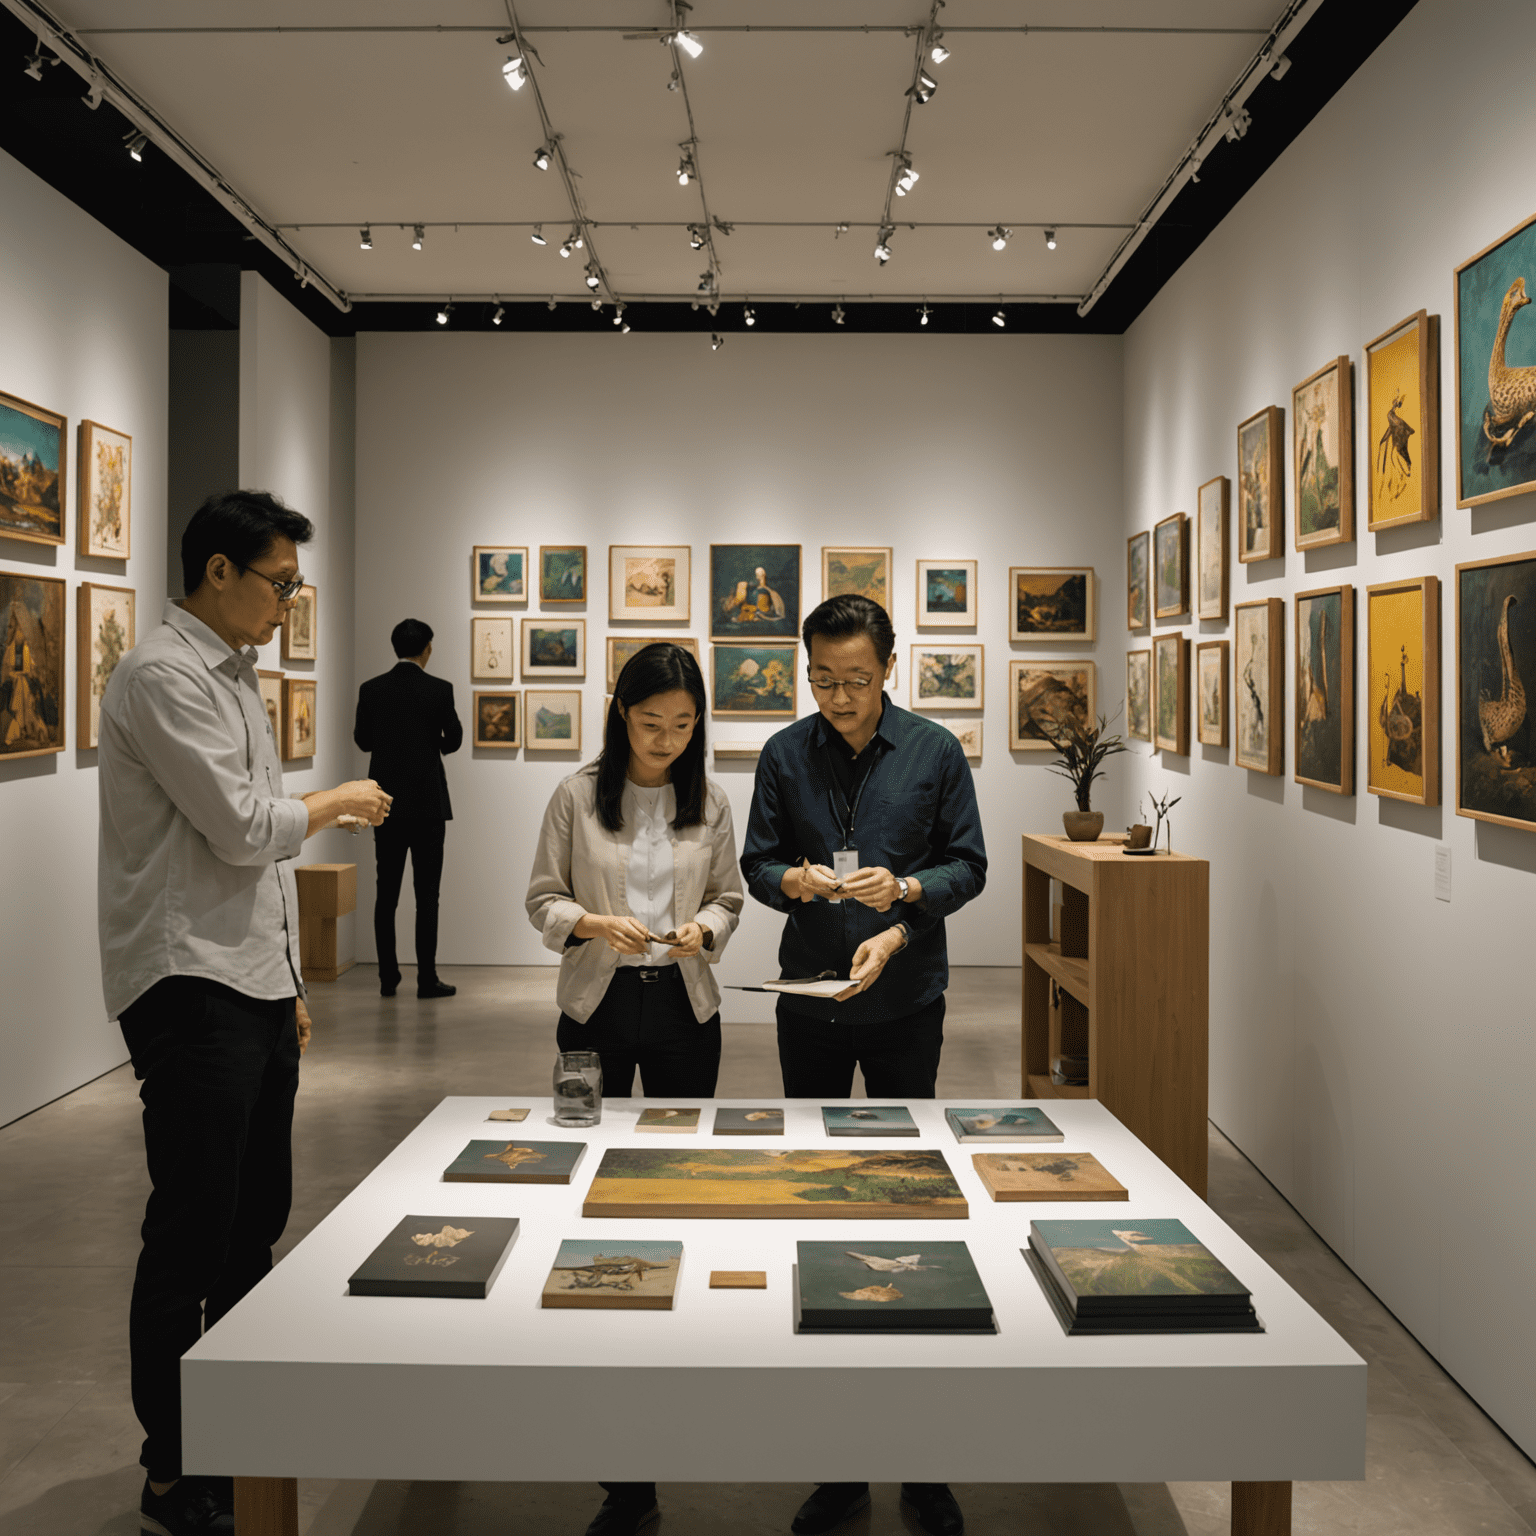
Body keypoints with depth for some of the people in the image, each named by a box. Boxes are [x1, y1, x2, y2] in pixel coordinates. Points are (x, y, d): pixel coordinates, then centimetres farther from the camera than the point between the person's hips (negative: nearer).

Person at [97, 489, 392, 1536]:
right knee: (192, 1235, -2)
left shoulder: (238, 675, 17)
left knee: (256, 1218, 15)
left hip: (256, 987, 9)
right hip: (191, 989, -9)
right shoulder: (163, 676, -12)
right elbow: (244, 828, -19)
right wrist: (339, 801, -1)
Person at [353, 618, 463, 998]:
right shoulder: (439, 689, -8)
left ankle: (388, 978, 11)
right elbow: (454, 739, 3)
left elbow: (363, 740, 10)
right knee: (426, 893, 1)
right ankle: (427, 978, 1)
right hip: (427, 803, -3)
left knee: (386, 892, 9)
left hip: (386, 804, 3)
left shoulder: (371, 689, -1)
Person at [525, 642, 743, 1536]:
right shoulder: (578, 798, -3)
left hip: (684, 1003, 2)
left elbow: (729, 898, 8)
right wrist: (593, 923, -18)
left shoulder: (711, 803, 3)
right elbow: (543, 899, 0)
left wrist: (704, 928, -13)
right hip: (598, 1004, -2)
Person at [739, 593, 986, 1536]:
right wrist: (794, 880, -16)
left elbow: (969, 866, 1)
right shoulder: (787, 754, 2)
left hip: (906, 1000, -2)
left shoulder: (935, 751, -1)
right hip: (809, 999, 2)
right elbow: (756, 862, 5)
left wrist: (905, 896, -16)